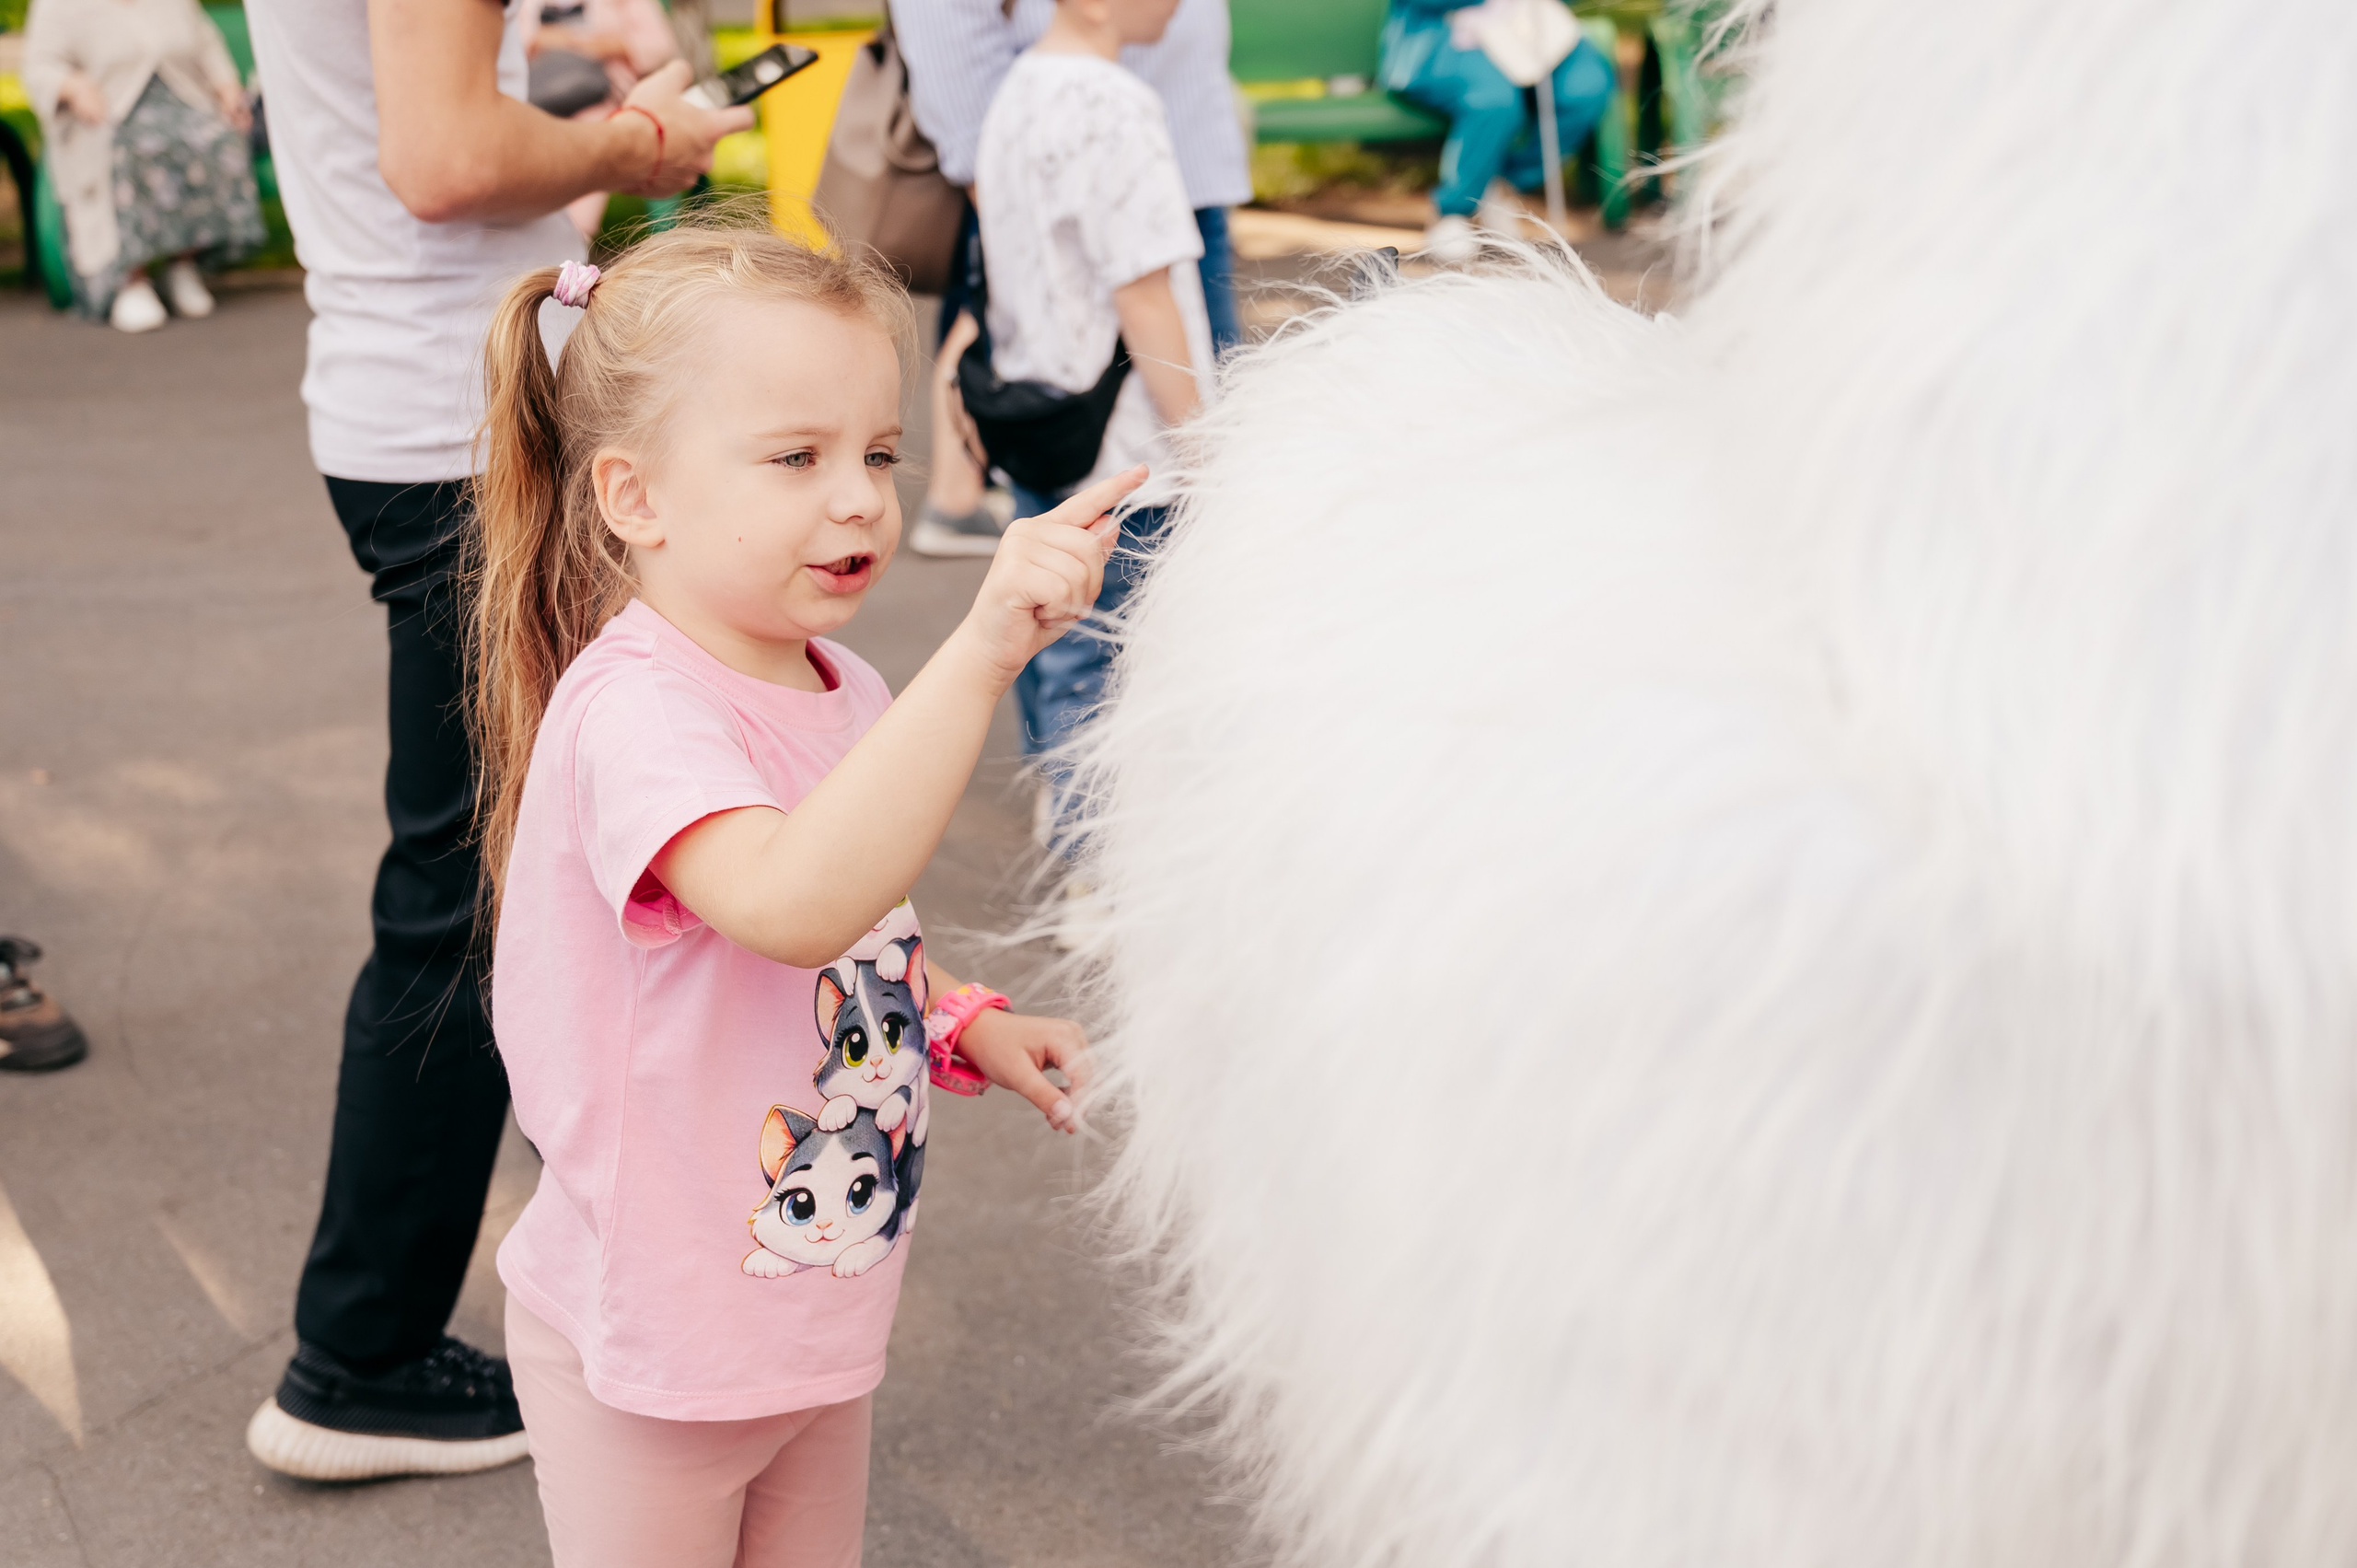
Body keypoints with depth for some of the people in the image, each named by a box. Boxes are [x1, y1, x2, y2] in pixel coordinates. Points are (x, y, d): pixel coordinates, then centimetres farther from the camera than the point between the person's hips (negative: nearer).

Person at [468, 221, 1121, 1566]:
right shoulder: (633, 710, -25)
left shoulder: (847, 694, 1)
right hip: (659, 1350, -7)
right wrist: (982, 651, -49)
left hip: (816, 1307, 7)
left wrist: (968, 1023, 0)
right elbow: (792, 902, -45)